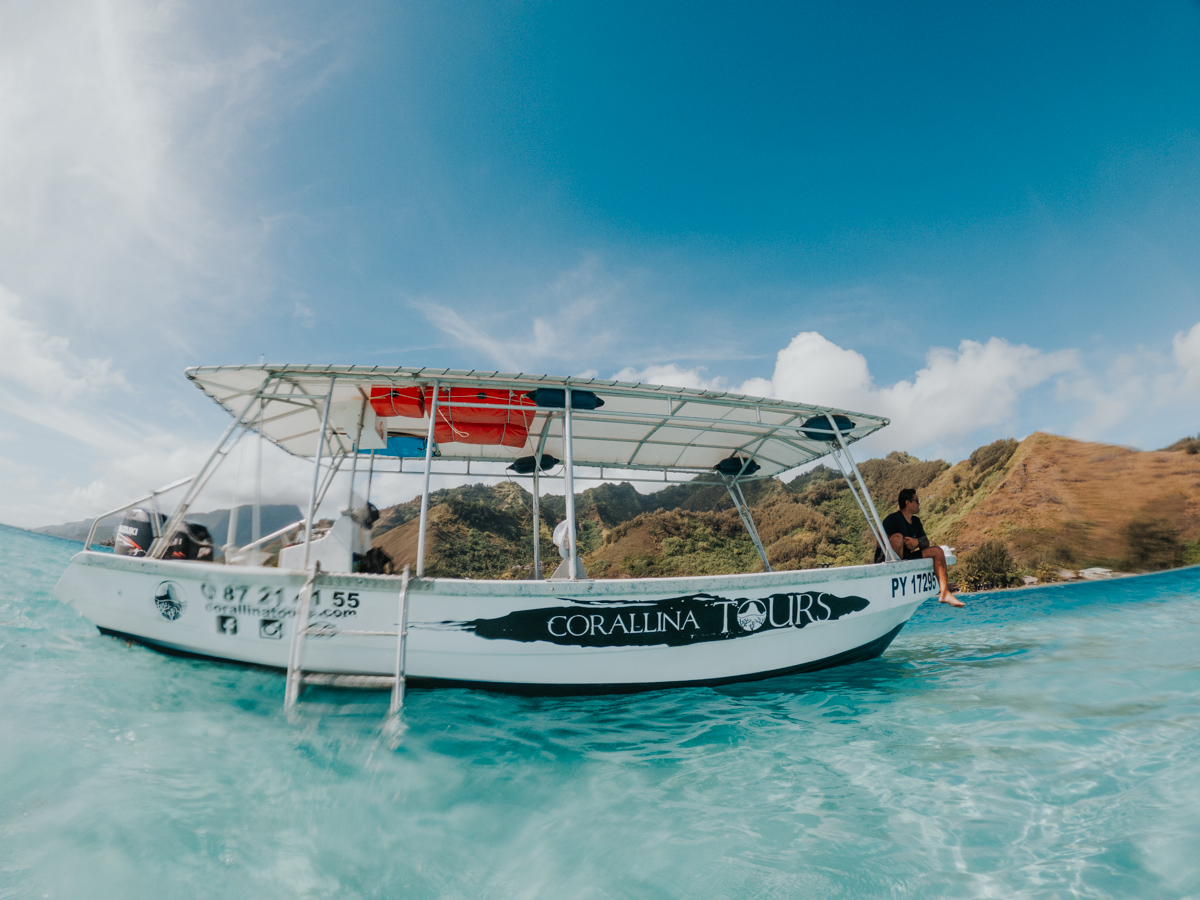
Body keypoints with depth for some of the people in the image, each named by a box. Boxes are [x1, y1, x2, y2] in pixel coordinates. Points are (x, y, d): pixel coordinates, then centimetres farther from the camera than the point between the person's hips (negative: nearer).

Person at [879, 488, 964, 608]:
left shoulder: (916, 521, 14)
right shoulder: (892, 519, -12)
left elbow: (926, 543, 13)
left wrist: (917, 541, -9)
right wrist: (906, 542, -17)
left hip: (906, 557, 8)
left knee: (937, 551, 1)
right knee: (898, 536, -34)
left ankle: (944, 593, -4)